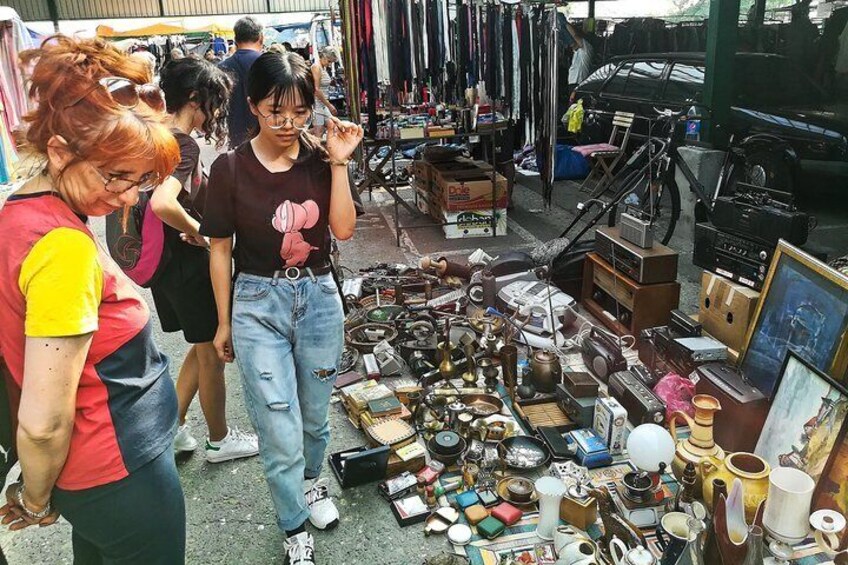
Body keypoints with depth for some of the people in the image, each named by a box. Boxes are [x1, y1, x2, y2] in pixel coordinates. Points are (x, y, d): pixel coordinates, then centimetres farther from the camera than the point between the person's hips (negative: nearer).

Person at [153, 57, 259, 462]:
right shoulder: (184, 144, -21)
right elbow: (163, 203, -39)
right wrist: (196, 230, -21)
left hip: (164, 258, 9)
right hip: (186, 261, -9)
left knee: (203, 347, 23)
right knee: (212, 351, 10)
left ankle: (173, 427, 31)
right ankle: (219, 440, 28)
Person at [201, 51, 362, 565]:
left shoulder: (320, 158, -5)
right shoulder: (231, 169, -11)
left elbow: (344, 229, -12)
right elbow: (220, 250, -3)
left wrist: (339, 162, -19)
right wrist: (224, 323, 3)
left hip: (319, 298, 3)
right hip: (259, 305, -2)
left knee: (315, 415, 20)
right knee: (281, 435, 1)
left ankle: (311, 481, 52)